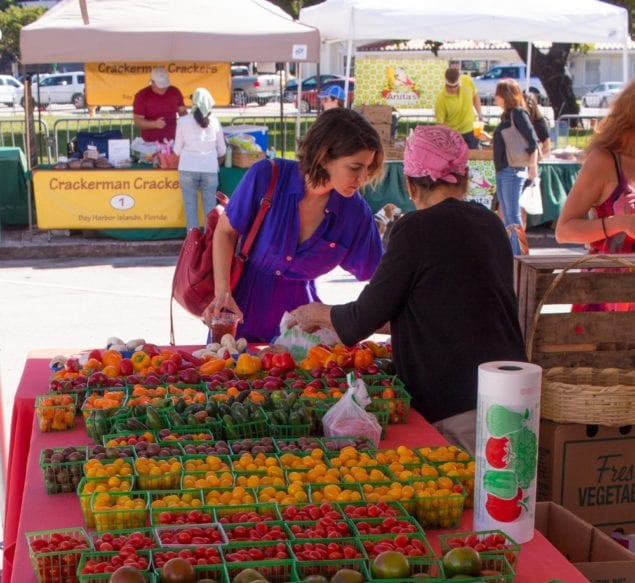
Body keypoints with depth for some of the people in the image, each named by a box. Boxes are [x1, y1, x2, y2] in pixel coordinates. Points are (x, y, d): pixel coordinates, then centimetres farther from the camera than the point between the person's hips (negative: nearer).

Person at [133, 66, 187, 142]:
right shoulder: (142, 96, -8)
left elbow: (183, 112, 12)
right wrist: (155, 124, -26)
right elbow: (137, 121, -9)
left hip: (172, 141, 3)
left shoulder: (175, 92, 2)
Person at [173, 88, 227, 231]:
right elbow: (222, 150, 9)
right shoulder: (214, 122, 2)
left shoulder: (183, 121, -3)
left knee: (190, 207, 5)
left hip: (188, 168, -1)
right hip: (210, 169, 1)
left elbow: (177, 149, 2)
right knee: (210, 207, 6)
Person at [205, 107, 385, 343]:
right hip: (242, 311, -1)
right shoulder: (266, 178, -18)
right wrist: (222, 292, -17)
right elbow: (225, 231, -7)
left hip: (297, 320, 2)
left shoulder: (356, 213, -12)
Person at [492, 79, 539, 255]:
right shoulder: (506, 115, 18)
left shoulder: (518, 113, -7)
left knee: (513, 216, -11)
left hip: (513, 171, -9)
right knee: (506, 218, 10)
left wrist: (532, 166, -23)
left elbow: (532, 140, -16)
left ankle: (519, 255, -10)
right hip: (502, 171, 9)